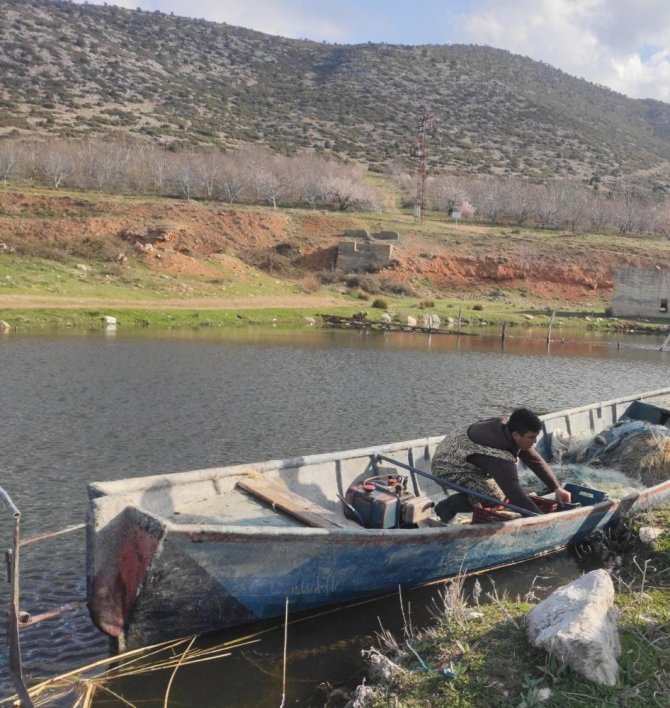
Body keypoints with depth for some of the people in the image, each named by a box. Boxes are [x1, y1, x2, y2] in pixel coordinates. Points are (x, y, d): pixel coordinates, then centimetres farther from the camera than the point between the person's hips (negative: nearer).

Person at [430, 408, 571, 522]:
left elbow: (535, 460, -3)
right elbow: (516, 495, -37)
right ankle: (448, 506, -6)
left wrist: (556, 488, -4)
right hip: (446, 467, -9)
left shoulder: (506, 424, -13)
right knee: (496, 496, -21)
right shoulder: (500, 456, -37)